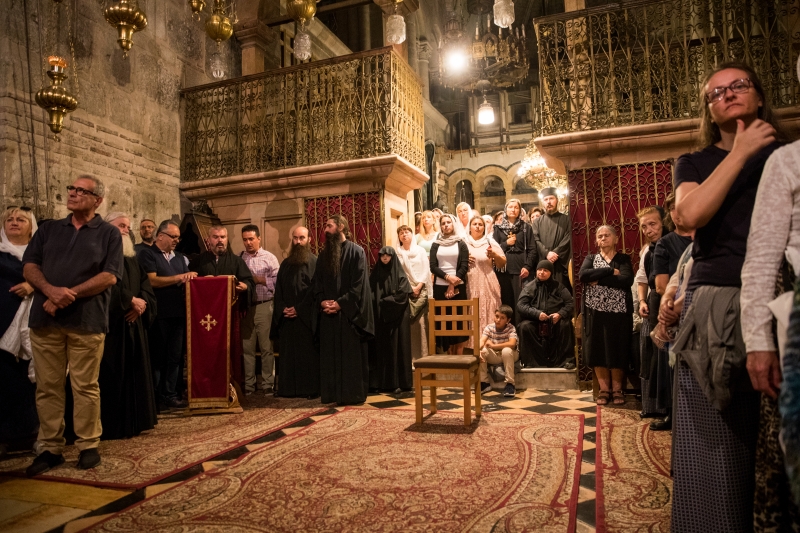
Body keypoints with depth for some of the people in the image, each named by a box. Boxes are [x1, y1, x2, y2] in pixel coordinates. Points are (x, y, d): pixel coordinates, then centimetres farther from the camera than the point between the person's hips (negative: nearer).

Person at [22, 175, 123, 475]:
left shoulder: (109, 234, 5)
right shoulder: (48, 229, 16)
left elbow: (110, 276, -6)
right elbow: (29, 266, 7)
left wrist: (69, 295, -14)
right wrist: (51, 290, -13)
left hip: (86, 321, -3)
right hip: (45, 318, 4)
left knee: (85, 386, 2)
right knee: (47, 386, 8)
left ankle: (88, 446, 13)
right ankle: (50, 448, 18)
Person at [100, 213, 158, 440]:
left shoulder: (132, 258, 20)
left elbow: (146, 284, 13)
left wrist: (142, 303, -7)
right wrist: (131, 300, -15)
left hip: (133, 323, 8)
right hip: (111, 323, -8)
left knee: (134, 371, 10)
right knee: (112, 374, -5)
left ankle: (133, 420, 18)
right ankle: (111, 425, 1)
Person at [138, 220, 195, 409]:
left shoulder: (179, 257, 19)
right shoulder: (146, 254, -1)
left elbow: (187, 280, 19)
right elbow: (152, 280, -13)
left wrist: (190, 276, -4)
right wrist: (179, 278, -9)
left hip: (178, 314, 6)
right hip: (158, 314, -5)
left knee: (176, 356, 5)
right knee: (157, 357, 4)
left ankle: (170, 395, 12)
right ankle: (155, 397, 14)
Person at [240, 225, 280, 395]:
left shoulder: (269, 258, 3)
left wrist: (260, 280, -10)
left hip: (264, 306, -2)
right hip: (244, 307, 2)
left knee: (267, 347, 2)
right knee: (247, 347, 8)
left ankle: (268, 383, 11)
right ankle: (248, 384, 16)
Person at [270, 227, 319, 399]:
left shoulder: (315, 263, -2)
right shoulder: (285, 264, 15)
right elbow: (278, 290, 13)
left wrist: (299, 309, -13)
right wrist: (282, 309, -4)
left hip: (307, 317, -5)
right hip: (287, 318, 5)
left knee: (308, 353, -2)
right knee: (289, 353, 6)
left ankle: (311, 388, 5)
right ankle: (289, 388, 13)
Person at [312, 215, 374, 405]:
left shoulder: (356, 252, -3)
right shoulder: (324, 254, 15)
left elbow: (359, 284, -10)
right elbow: (317, 282, 12)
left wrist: (341, 303, -16)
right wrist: (322, 301, -6)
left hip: (349, 313, -6)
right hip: (328, 313, 6)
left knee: (352, 355, 0)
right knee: (330, 355, 7)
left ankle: (353, 394, 7)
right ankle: (332, 394, 15)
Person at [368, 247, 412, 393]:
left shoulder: (400, 275, 0)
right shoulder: (375, 274, 10)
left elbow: (403, 295, -10)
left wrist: (384, 302, -11)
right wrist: (377, 305, -13)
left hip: (396, 317, -3)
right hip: (379, 318, 3)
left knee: (396, 348, -2)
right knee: (380, 348, 4)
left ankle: (398, 382, 2)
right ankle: (379, 381, 10)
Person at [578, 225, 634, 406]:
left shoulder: (623, 259, 6)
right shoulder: (591, 258, 12)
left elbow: (627, 280, -14)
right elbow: (583, 275, -10)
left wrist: (598, 280, -14)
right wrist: (611, 271, -12)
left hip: (618, 311, -2)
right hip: (595, 311, 2)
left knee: (617, 350, 1)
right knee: (598, 350, 2)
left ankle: (617, 389, 15)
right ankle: (604, 389, 13)